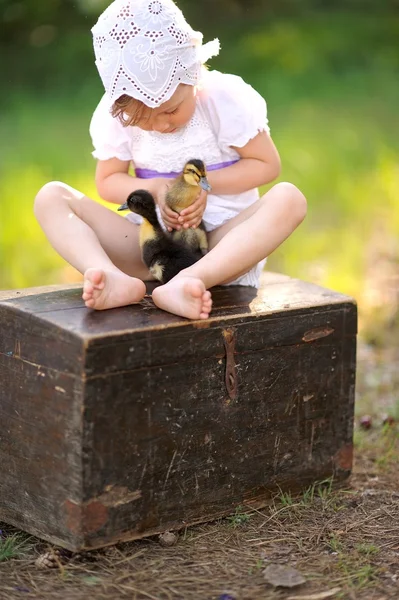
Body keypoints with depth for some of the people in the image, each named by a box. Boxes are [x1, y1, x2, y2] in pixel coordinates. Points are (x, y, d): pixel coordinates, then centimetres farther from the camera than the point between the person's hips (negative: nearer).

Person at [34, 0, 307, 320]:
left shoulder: (226, 99, -10)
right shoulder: (114, 114, -4)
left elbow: (267, 164, -4)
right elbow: (108, 181, 5)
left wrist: (205, 183, -18)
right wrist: (155, 189, -15)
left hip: (223, 243, -2)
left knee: (289, 199, -33)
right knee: (51, 197, -16)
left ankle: (188, 282, -52)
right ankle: (116, 280, -45)